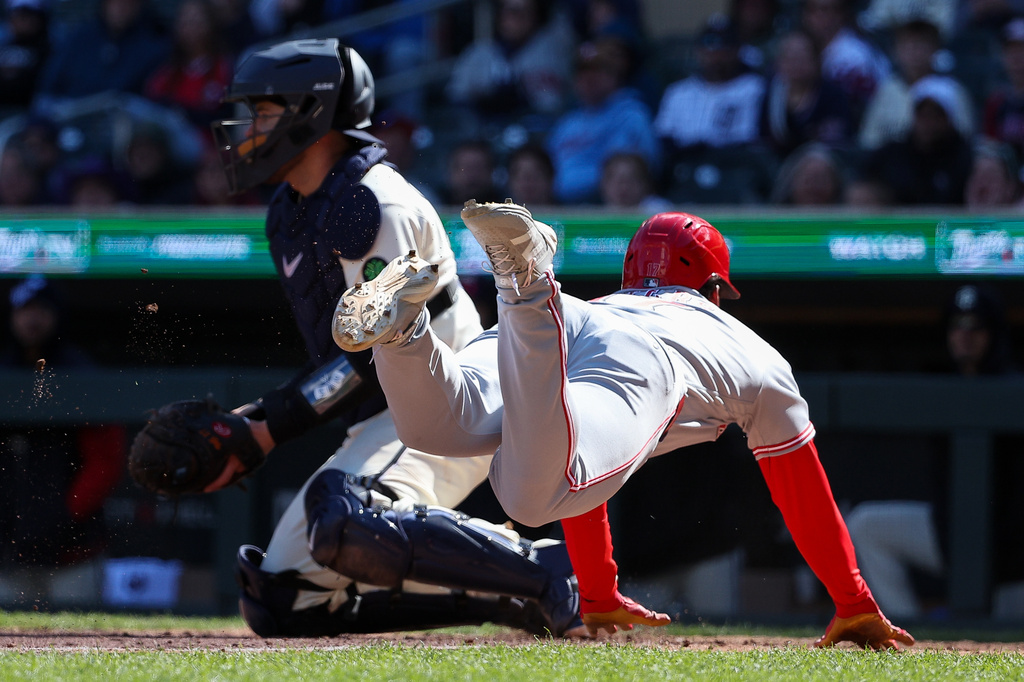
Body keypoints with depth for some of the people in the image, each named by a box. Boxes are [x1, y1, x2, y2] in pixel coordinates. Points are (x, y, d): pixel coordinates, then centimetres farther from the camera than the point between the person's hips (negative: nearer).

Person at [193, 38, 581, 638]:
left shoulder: (374, 202, -14)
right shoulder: (289, 214, 17)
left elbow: (378, 352, -19)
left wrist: (270, 429, -20)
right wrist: (255, 417, 6)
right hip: (380, 424, 10)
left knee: (344, 525, -39)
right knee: (279, 603, 1)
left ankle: (549, 573, -25)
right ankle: (507, 594, 3)